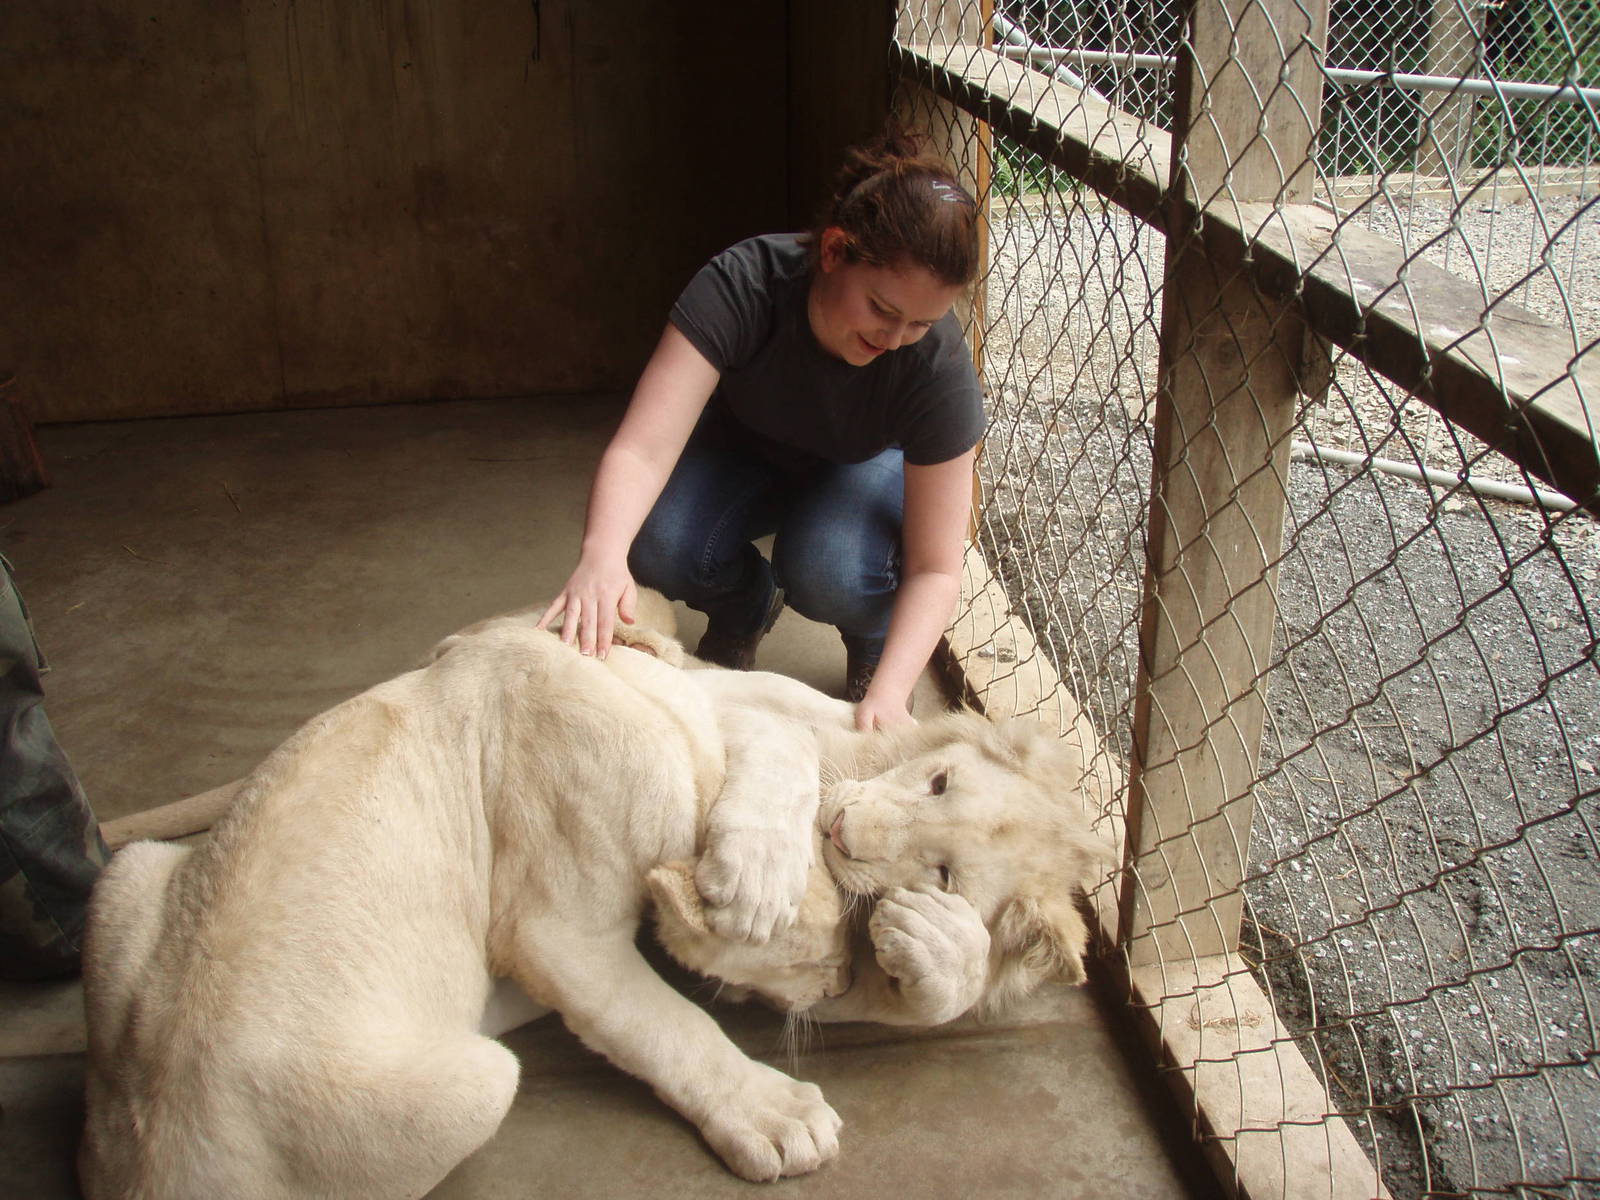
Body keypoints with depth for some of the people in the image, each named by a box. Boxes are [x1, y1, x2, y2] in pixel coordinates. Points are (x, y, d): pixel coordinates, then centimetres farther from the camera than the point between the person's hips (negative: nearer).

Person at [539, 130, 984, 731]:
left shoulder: (939, 363, -33)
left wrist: (888, 693, -45)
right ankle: (745, 606, 6)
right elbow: (641, 448, -41)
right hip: (742, 449, 1)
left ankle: (873, 642, 2)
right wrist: (602, 554, -62)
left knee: (829, 572, -35)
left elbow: (935, 568, -29)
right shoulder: (743, 283, -35)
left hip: (864, 466, -1)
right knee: (655, 544, -30)